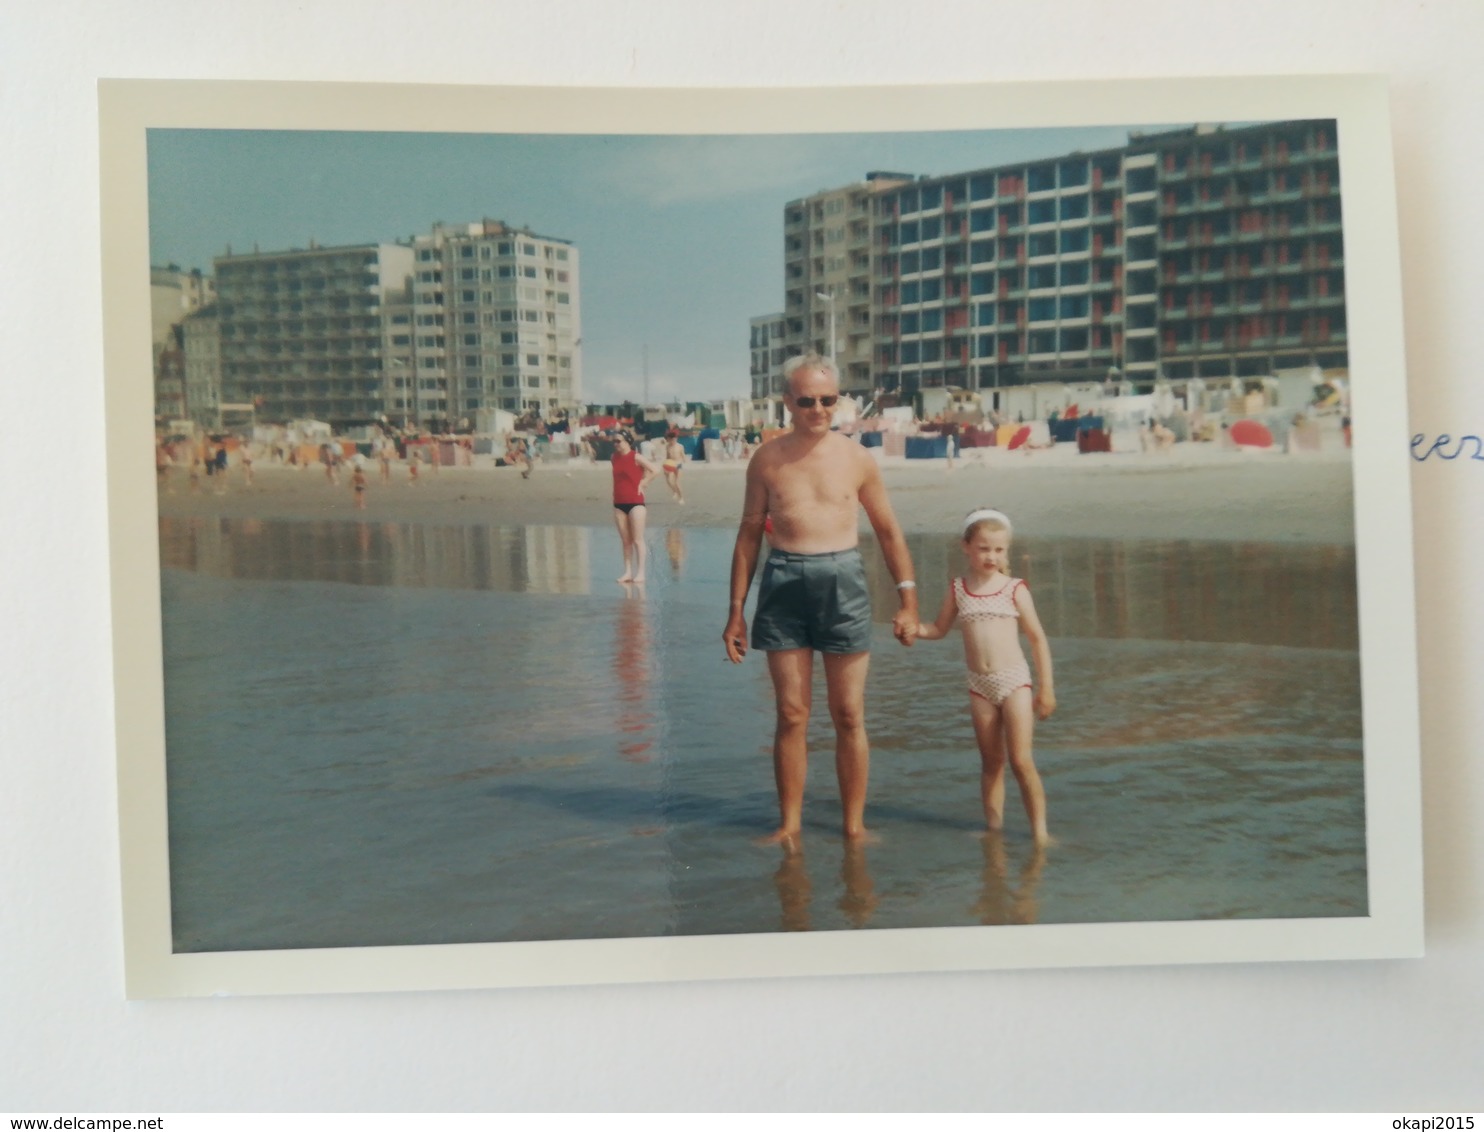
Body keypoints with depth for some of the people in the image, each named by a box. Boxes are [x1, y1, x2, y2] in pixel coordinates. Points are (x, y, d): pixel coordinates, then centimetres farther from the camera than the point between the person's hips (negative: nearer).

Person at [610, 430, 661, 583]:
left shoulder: (636, 458, -9)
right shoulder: (614, 458, 9)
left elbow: (655, 470, -14)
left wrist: (642, 483, -8)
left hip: (635, 503, -6)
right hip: (619, 503, 6)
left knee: (637, 539, -2)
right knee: (625, 541, 9)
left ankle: (640, 572, 1)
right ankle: (627, 571, 14)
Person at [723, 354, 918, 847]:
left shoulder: (856, 458, 4)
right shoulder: (767, 459, 4)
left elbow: (888, 531, 11)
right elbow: (750, 533, 10)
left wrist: (907, 601, 5)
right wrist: (736, 611, 7)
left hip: (842, 579, 0)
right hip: (784, 582, 0)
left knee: (849, 716, 4)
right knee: (791, 715, 3)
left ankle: (854, 825, 16)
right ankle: (789, 825, 15)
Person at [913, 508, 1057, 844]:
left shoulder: (1014, 589, -3)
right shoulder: (957, 590, 4)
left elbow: (1037, 638, 1)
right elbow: (939, 629, 16)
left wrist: (1046, 688, -1)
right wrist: (911, 628, -5)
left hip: (1014, 680, -3)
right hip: (979, 684, 3)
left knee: (1021, 760, -9)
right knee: (991, 762, 10)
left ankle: (1040, 830, -3)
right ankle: (994, 826, 18)